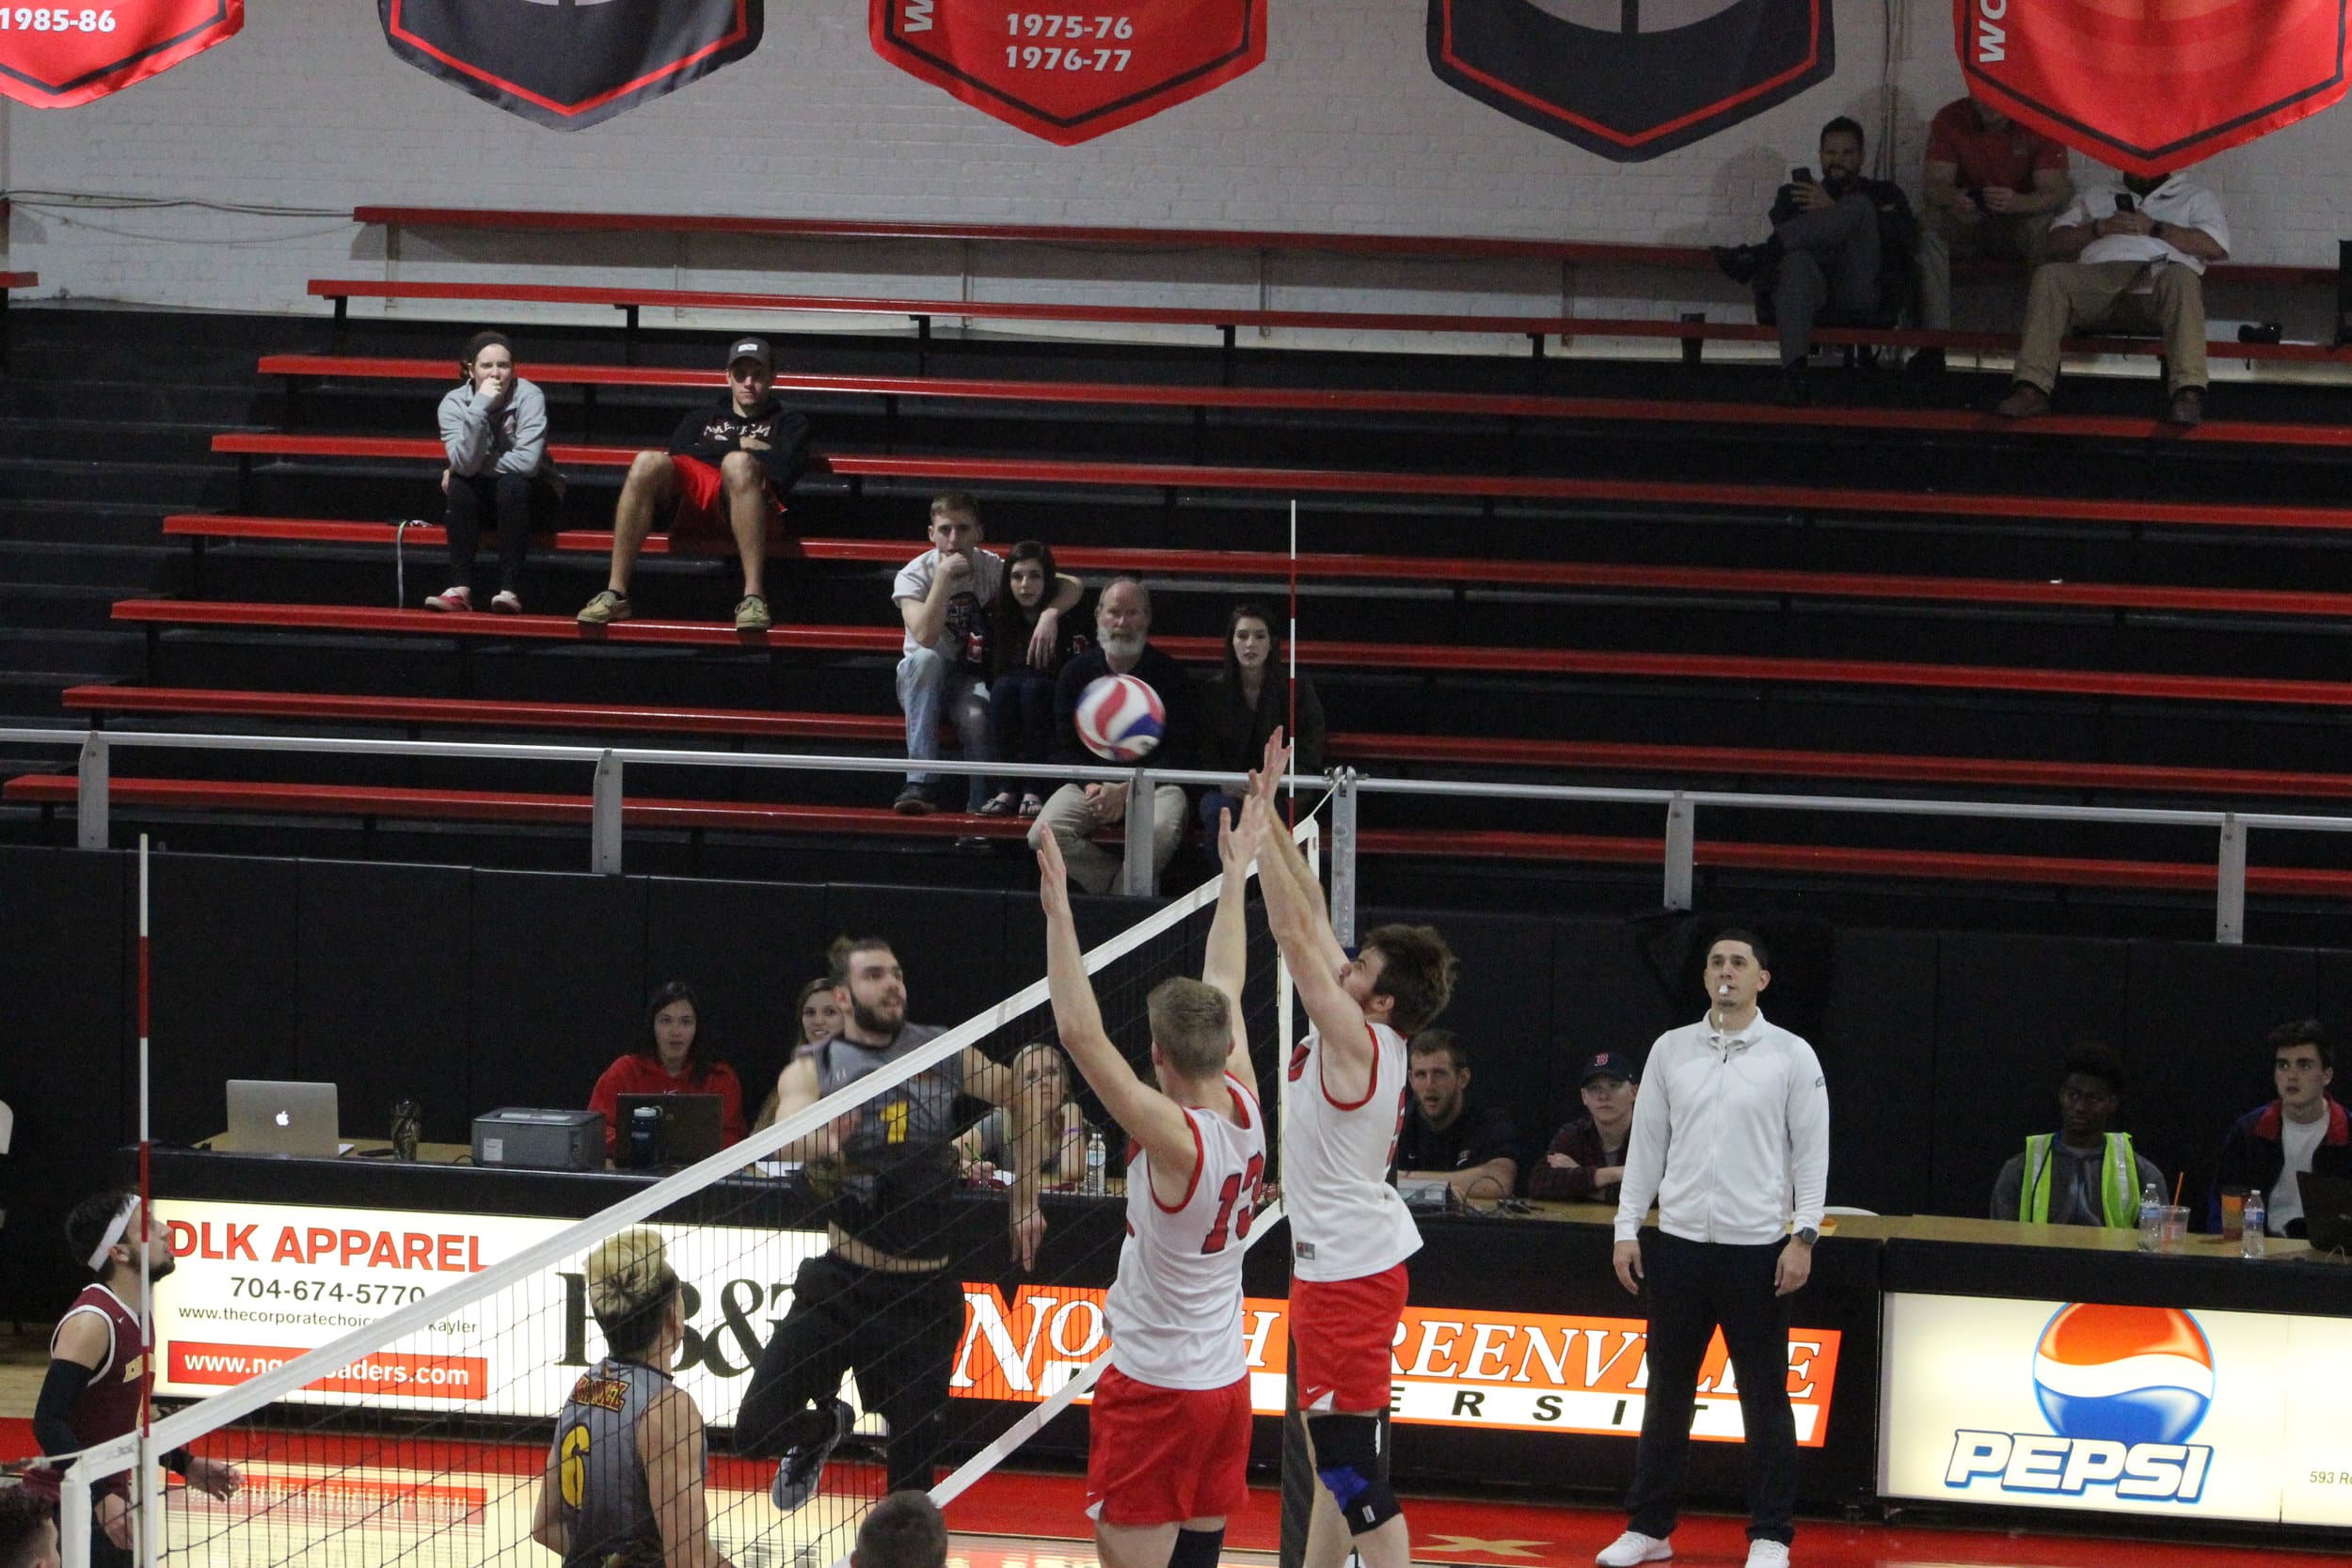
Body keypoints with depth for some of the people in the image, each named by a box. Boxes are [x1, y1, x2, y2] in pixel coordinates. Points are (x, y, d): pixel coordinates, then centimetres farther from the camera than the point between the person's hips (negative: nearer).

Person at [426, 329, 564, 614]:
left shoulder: (529, 397, -18)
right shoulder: (454, 403, -12)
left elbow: (527, 461, -29)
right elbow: (465, 464, -27)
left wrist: (479, 466, -20)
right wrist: (479, 406, -34)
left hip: (532, 495, -2)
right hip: (483, 497, 2)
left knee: (510, 483, -34)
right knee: (459, 484, -28)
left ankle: (510, 589, -38)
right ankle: (460, 588, -34)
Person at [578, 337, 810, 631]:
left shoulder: (789, 423, 31)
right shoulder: (701, 419, 37)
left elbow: (783, 470, 8)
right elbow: (678, 455, 13)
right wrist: (742, 445, 11)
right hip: (690, 497, 2)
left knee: (738, 463, -38)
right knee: (648, 462, -31)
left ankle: (753, 594, -45)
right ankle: (615, 592, -34)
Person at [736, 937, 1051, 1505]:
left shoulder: (939, 1053, 3)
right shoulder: (813, 1069, -4)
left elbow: (1025, 1097, 18)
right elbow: (789, 1135, -25)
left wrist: (1024, 1203, 14)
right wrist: (824, 1140, -49)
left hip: (925, 1292, 1)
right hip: (840, 1282, -1)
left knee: (915, 1458, 4)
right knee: (758, 1429, -9)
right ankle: (824, 1426, 25)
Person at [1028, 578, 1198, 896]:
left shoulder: (1170, 673, 3)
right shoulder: (1076, 671, 9)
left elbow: (1177, 754, -2)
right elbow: (1063, 749, 8)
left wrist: (1126, 790, -16)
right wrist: (1091, 786, -13)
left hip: (1153, 783, -2)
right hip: (1090, 781, 2)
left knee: (1161, 832, -37)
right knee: (1042, 836, -27)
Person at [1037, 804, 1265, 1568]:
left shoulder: (1175, 1138, -22)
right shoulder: (1246, 1111, -2)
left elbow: (1081, 1033, -29)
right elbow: (1225, 991, 12)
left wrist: (1060, 912, -27)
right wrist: (1235, 879, 24)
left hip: (1155, 1389, -8)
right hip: (1226, 1383, 8)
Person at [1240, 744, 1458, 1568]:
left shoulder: (1356, 1042, -18)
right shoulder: (1364, 1038, 5)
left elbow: (1297, 935, -23)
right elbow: (1313, 921, 10)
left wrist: (1259, 833, -19)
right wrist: (1270, 816, 8)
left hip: (1349, 1274, -10)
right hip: (1338, 1261, 10)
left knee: (1351, 1463, -9)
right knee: (1332, 1453, 18)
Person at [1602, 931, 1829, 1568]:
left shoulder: (1792, 1055, 0)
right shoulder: (1671, 1049, 8)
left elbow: (1811, 1151, -2)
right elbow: (1646, 1143, 10)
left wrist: (1803, 1236, -9)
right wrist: (1627, 1229, 5)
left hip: (1758, 1251, -3)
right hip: (1680, 1245, 3)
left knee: (1764, 1396, 1)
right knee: (1667, 1391, 8)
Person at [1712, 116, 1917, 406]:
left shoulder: (1884, 194, 26)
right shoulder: (1795, 194, 32)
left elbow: (1902, 232, 3)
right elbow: (1782, 228, 11)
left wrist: (1834, 209, -4)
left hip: (1862, 293, -1)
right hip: (1810, 285, 1)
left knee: (1858, 207, -23)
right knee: (1797, 258, -38)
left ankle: (1756, 255, -31)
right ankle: (1793, 374, -57)